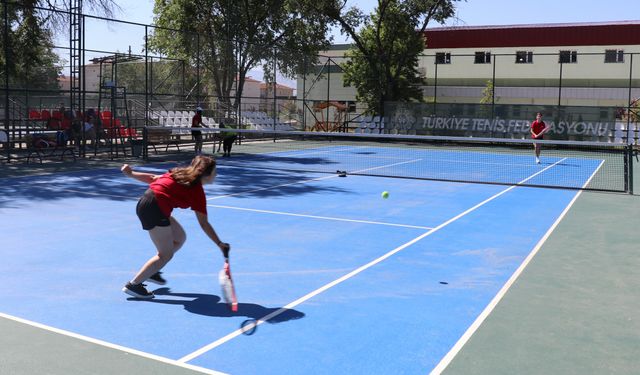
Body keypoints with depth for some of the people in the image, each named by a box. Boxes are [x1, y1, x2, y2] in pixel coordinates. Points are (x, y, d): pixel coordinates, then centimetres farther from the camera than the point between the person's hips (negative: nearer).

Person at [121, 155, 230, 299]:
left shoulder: (180, 173, 14)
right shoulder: (197, 191, -5)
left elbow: (153, 178, 15)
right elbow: (204, 224, -5)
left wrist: (131, 173, 22)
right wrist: (220, 244, -1)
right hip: (155, 209, -9)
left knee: (180, 237, 20)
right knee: (166, 254, 2)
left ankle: (151, 271, 30)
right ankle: (133, 285, 8)